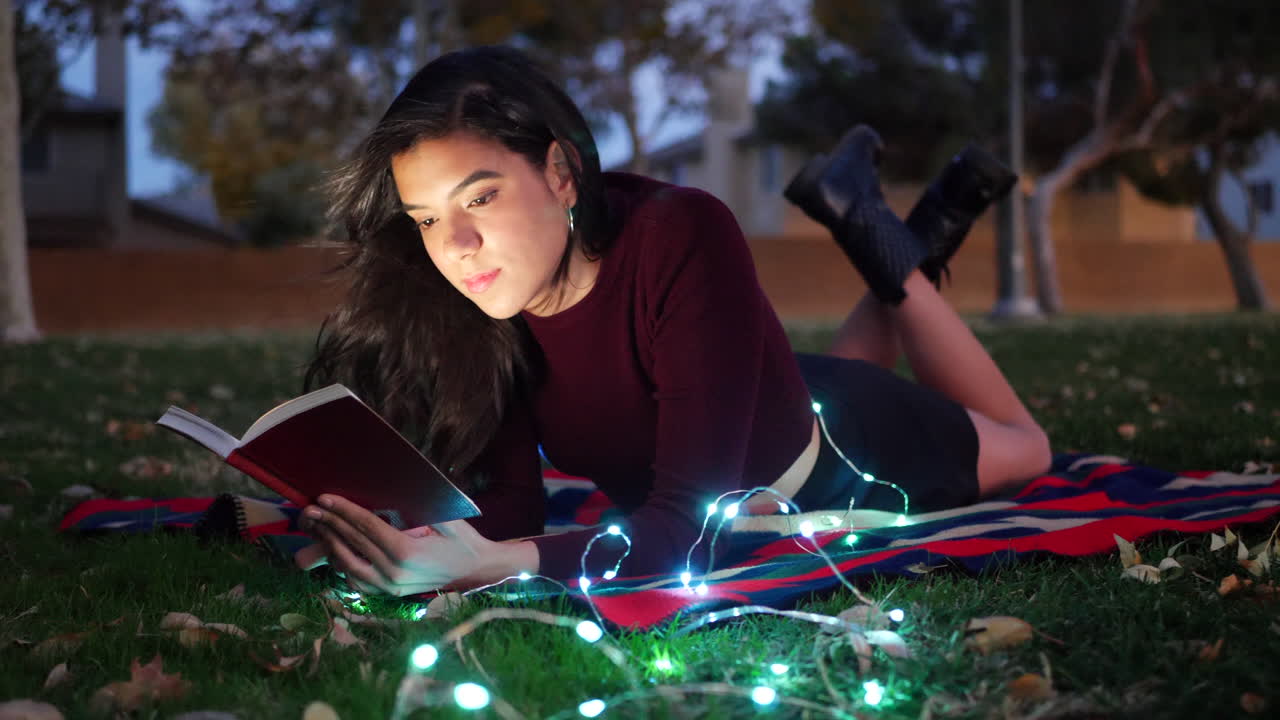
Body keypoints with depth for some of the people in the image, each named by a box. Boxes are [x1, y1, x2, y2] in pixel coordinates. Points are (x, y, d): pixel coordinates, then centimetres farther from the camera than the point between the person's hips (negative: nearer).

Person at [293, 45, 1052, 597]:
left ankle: (894, 252, 25)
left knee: (1019, 447, 27)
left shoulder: (683, 242, -45)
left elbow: (689, 523, -46)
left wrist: (489, 565, -61)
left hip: (839, 462, -5)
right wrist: (422, 546, -50)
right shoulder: (476, 297, -28)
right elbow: (509, 501, -26)